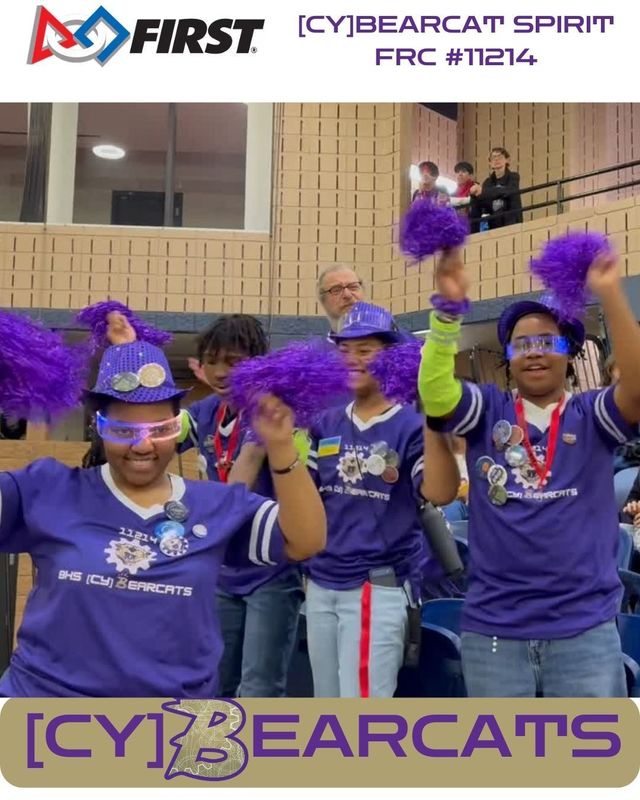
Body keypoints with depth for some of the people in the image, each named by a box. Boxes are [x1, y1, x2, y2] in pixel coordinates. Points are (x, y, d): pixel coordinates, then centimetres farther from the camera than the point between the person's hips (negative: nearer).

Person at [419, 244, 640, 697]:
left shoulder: (591, 416, 2)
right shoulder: (489, 412, 3)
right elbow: (434, 391, -15)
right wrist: (449, 307, -29)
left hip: (585, 629, -1)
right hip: (493, 629, 1)